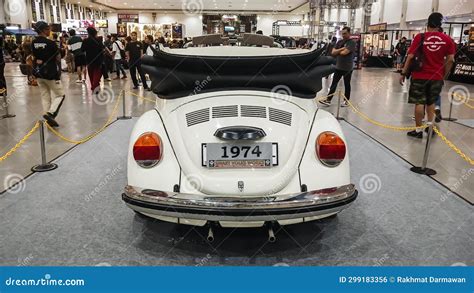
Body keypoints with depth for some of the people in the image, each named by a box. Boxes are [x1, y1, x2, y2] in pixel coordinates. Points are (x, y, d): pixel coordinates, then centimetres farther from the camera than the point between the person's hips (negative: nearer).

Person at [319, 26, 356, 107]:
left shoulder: (352, 43, -10)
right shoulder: (340, 42, 10)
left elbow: (344, 53, -23)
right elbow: (333, 52, 1)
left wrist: (337, 52, -4)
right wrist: (341, 49, -13)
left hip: (347, 68, -6)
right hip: (338, 67, 6)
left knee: (347, 85, 7)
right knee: (334, 83, 6)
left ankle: (346, 101, 18)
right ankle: (328, 100, 9)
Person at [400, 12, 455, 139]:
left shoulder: (420, 37, -6)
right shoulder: (447, 39, 1)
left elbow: (410, 57, -8)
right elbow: (450, 60, 0)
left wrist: (403, 73, -2)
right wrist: (444, 76, 10)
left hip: (420, 76, -2)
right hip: (437, 77, 3)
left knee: (419, 103, 4)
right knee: (431, 102, 21)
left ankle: (418, 130, 8)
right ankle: (430, 124, 13)